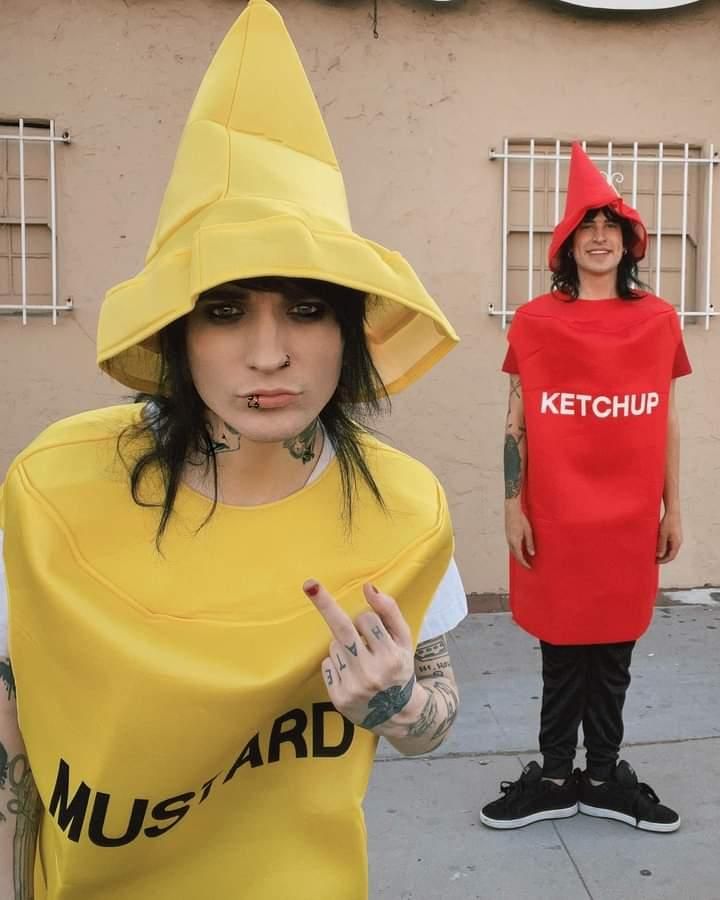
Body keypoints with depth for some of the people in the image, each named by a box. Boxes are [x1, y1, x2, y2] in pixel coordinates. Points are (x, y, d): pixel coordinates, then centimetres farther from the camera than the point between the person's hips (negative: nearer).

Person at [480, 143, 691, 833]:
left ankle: (605, 776, 29)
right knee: (561, 648, 9)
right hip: (555, 516, -1)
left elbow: (666, 425, 8)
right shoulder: (534, 321, -2)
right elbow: (517, 422, 0)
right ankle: (556, 778, 26)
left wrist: (672, 509, 8)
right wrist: (512, 506, -4)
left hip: (630, 517, 2)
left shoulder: (658, 320, 3)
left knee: (614, 649, 12)